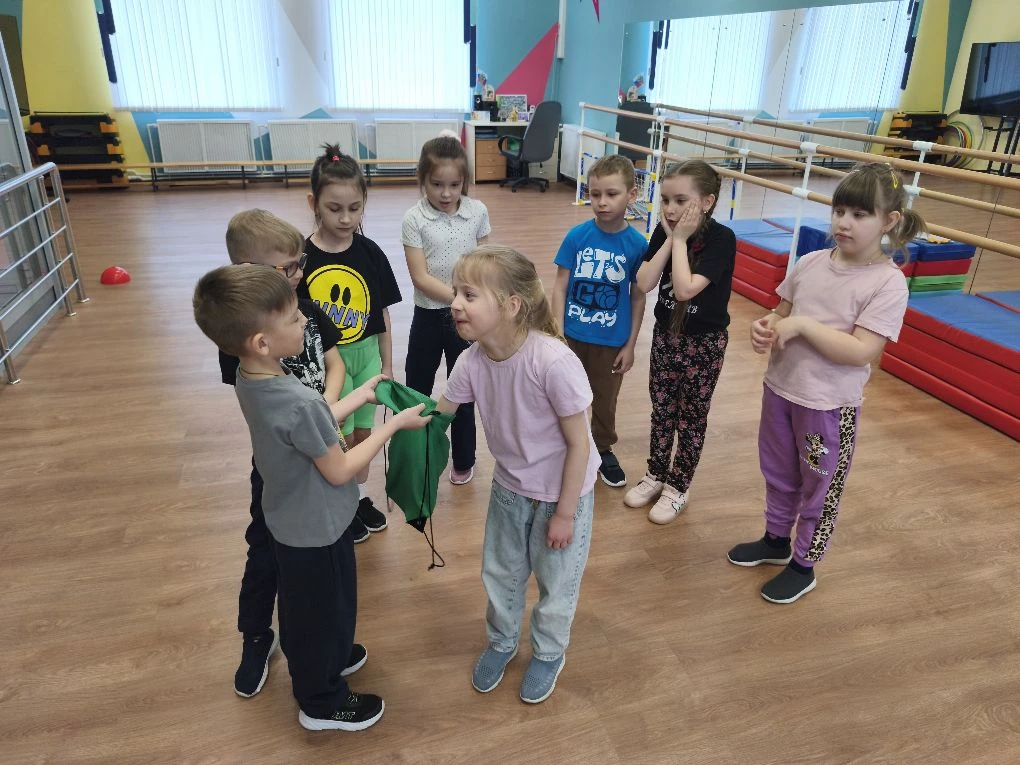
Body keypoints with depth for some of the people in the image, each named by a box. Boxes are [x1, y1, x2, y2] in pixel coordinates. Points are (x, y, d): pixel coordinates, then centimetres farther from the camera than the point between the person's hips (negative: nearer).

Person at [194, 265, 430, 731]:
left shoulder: (250, 379, -9)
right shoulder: (298, 403, -37)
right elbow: (339, 471, -23)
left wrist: (363, 394, 4)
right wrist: (392, 425, -15)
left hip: (290, 521, 8)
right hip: (316, 528, -8)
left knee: (301, 606, 30)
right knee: (325, 611, 16)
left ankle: (312, 662, 56)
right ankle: (323, 702, 40)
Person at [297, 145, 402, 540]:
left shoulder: (370, 252, -6)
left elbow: (381, 315, 1)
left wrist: (387, 364, 5)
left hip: (366, 354, 3)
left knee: (363, 432, 17)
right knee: (340, 439, 9)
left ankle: (359, 496, 39)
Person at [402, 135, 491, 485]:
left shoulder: (477, 212, -4)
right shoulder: (414, 219, -10)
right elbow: (420, 277, -15)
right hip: (429, 316, -1)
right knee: (416, 391, 12)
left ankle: (463, 461, 31)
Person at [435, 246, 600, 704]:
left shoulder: (552, 361, -34)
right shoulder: (472, 360, -18)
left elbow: (579, 443, -24)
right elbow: (439, 412, -5)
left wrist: (564, 513, -16)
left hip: (562, 489, -5)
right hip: (509, 486, 5)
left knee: (555, 579, 17)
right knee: (500, 572, 22)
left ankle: (549, 653, 45)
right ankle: (501, 641, 51)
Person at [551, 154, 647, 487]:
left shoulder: (637, 244, -12)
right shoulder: (577, 236, -11)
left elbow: (638, 297, -4)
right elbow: (560, 287, -7)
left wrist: (630, 345, -2)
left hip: (612, 341, 0)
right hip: (572, 335, 0)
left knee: (605, 400, 19)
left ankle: (603, 450, 41)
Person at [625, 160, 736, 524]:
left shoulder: (721, 238, -20)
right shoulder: (664, 231, -4)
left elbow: (685, 289, -31)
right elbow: (644, 283, -14)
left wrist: (681, 240, -24)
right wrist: (670, 239, -18)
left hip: (705, 342, -5)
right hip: (665, 333, 5)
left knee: (692, 416, 10)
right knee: (662, 409, 16)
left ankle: (678, 487, 25)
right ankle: (656, 475, 33)